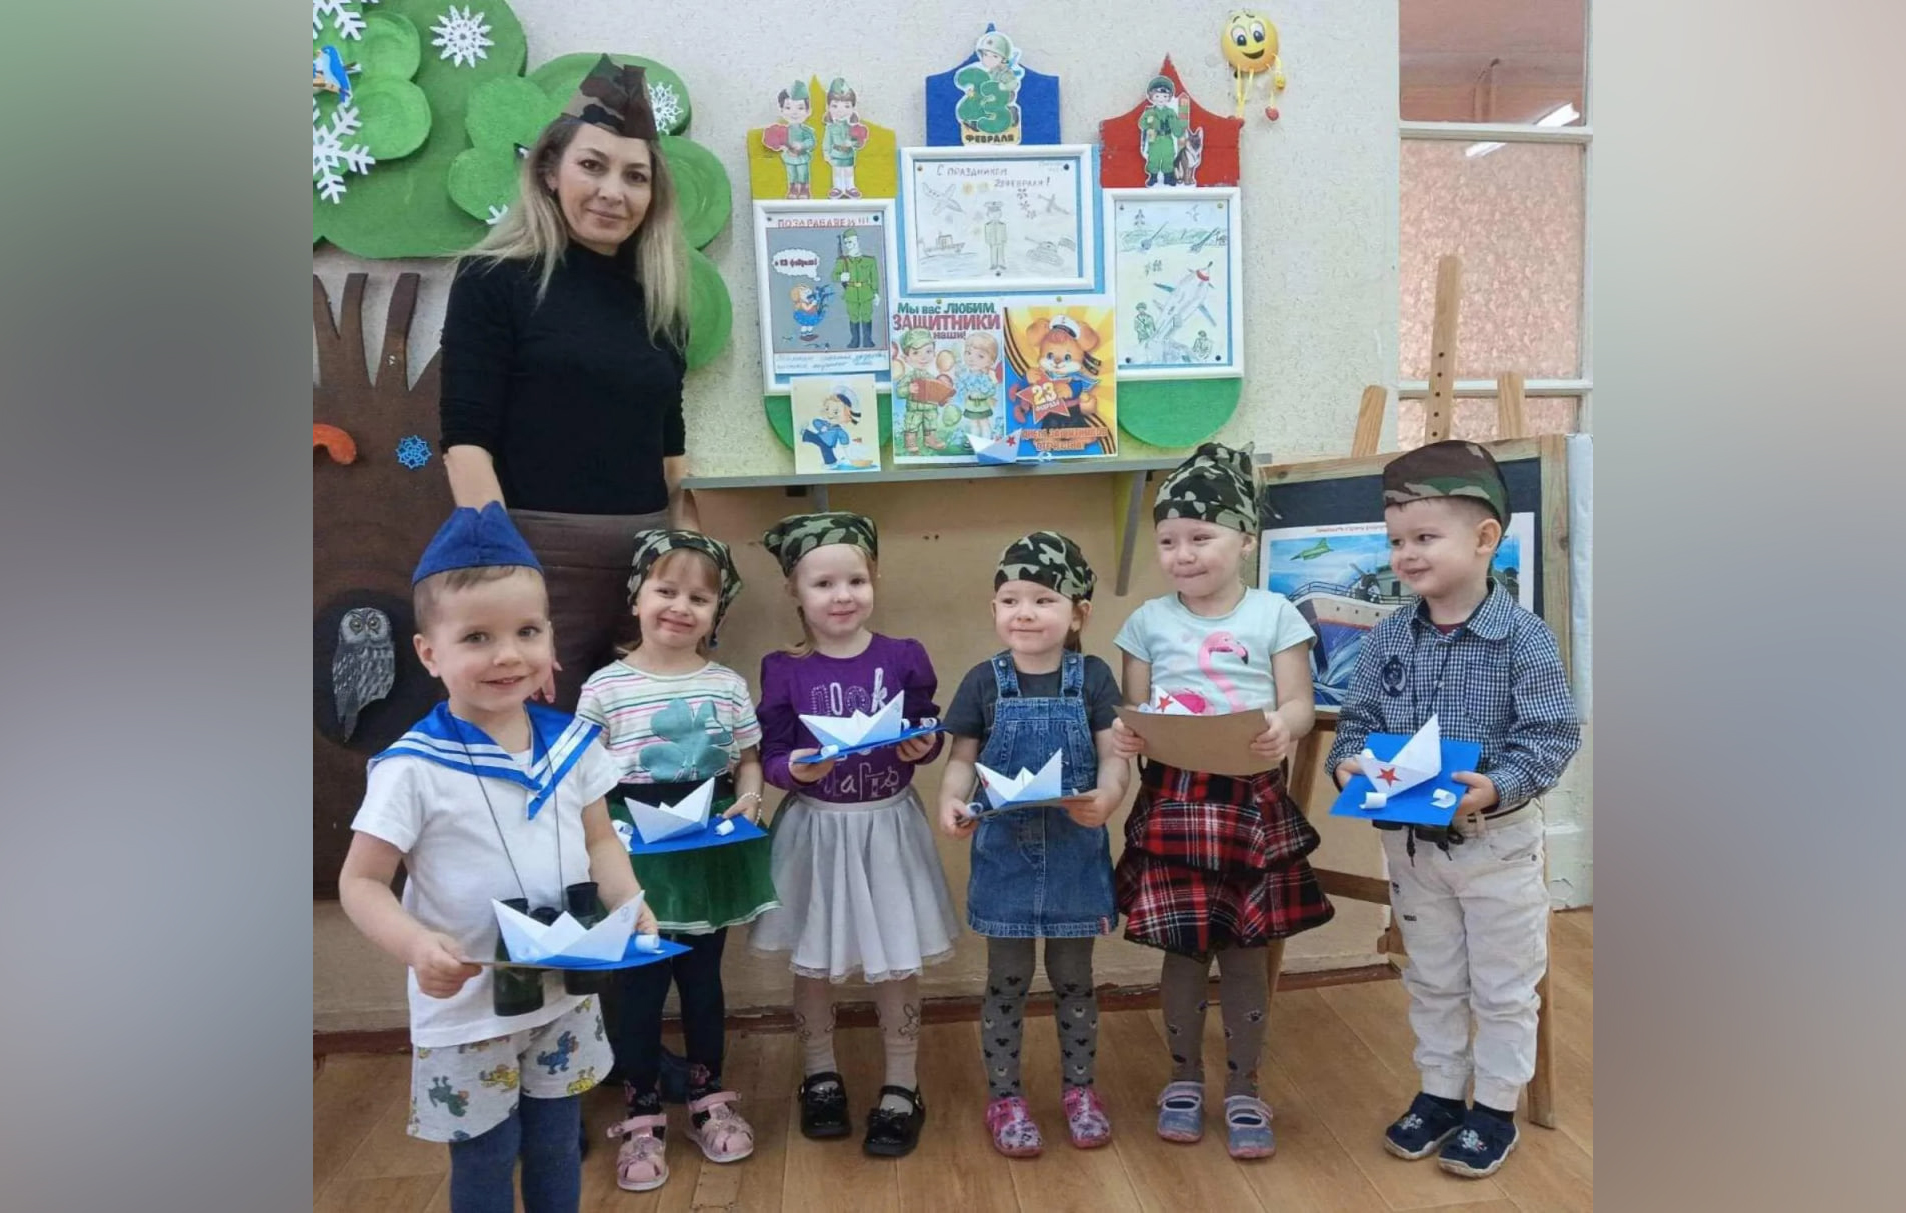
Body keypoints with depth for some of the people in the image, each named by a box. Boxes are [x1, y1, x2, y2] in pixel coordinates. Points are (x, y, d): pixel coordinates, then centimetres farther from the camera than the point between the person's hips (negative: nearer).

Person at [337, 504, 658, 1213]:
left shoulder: (572, 743, -5)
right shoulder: (412, 769, -19)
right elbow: (361, 882, -14)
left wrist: (632, 911, -10)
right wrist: (415, 946, -31)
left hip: (566, 991, 4)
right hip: (466, 1006, -4)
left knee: (557, 1148, 22)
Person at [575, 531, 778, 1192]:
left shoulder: (728, 685, -1)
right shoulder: (604, 687, -7)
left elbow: (749, 759, 7)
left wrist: (749, 796, -10)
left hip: (710, 848, 2)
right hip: (636, 853, -2)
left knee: (703, 978, 15)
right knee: (640, 984, 7)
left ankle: (708, 1101, 33)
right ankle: (642, 1118, 24)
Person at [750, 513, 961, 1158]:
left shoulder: (903, 658, -5)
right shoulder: (784, 670, -7)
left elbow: (930, 734, 4)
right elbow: (770, 754, -6)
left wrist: (924, 746, -18)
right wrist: (794, 767, -27)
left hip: (888, 825, 0)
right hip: (815, 827, 0)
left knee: (895, 961, 8)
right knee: (812, 961, 14)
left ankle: (901, 1086, 28)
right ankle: (820, 1074, 37)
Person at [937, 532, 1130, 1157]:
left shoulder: (1092, 678, -5)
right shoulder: (984, 681, -3)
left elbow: (1115, 756, -7)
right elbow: (962, 758, -1)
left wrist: (1106, 797, -29)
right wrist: (951, 801, -21)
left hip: (1075, 850, 0)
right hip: (1005, 851, 0)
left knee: (1073, 976, 16)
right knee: (1006, 979, 11)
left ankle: (1080, 1088, 35)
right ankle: (1004, 1097, 28)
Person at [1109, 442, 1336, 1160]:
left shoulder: (1273, 614, 1)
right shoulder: (1149, 622, 5)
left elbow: (1299, 703, -2)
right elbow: (1134, 711, 6)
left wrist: (1283, 728, -24)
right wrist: (1126, 735, -16)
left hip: (1252, 803, -1)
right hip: (1172, 801, 1)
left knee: (1245, 950, 8)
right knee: (1183, 949, 8)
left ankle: (1243, 1089, 27)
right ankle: (1185, 1076, 30)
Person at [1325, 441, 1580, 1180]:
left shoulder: (1522, 637, -17)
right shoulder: (1386, 640, -4)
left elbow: (1551, 737, -16)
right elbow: (1359, 719, 2)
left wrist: (1498, 788, -31)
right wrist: (1347, 762, -18)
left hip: (1497, 841, -4)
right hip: (1409, 839, 4)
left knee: (1502, 985, 13)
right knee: (1431, 980, 20)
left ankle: (1496, 1109, 31)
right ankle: (1440, 1092, 38)